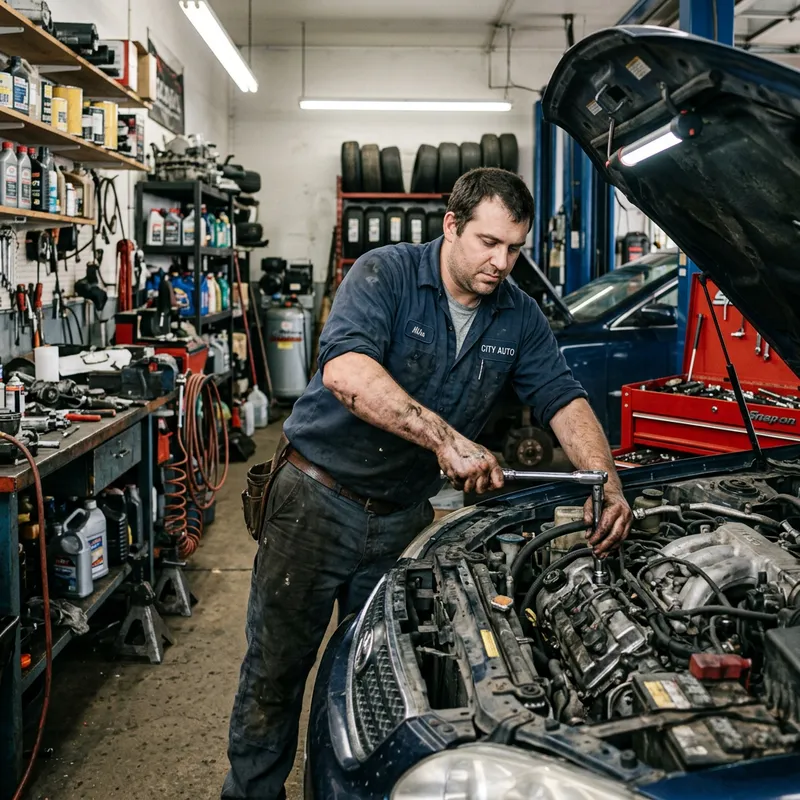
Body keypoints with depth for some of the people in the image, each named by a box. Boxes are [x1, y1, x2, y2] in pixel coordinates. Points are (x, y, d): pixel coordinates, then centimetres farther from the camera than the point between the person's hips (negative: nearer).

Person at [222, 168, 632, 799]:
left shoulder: (519, 317, 2)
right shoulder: (387, 274, -16)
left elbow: (564, 401, 2)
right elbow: (344, 371, -32)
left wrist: (608, 484, -15)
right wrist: (444, 438, -39)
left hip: (404, 515, 5)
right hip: (318, 496, -4)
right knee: (277, 664, 7)